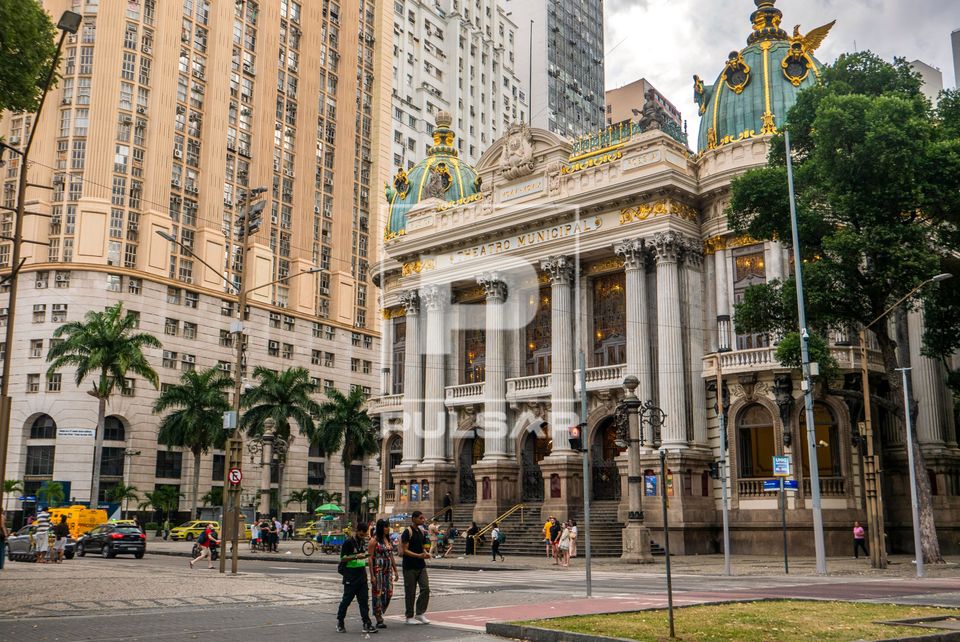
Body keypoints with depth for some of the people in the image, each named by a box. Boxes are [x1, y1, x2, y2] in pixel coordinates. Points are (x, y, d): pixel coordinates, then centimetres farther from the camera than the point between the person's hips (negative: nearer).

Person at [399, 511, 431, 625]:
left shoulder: (421, 531, 13)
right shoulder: (408, 532, -12)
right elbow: (404, 550, -16)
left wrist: (425, 553, 1)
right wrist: (419, 555, -24)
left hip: (421, 565, 7)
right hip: (410, 567, -7)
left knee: (425, 588, -1)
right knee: (410, 592, 1)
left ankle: (420, 613, 8)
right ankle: (409, 617, 11)